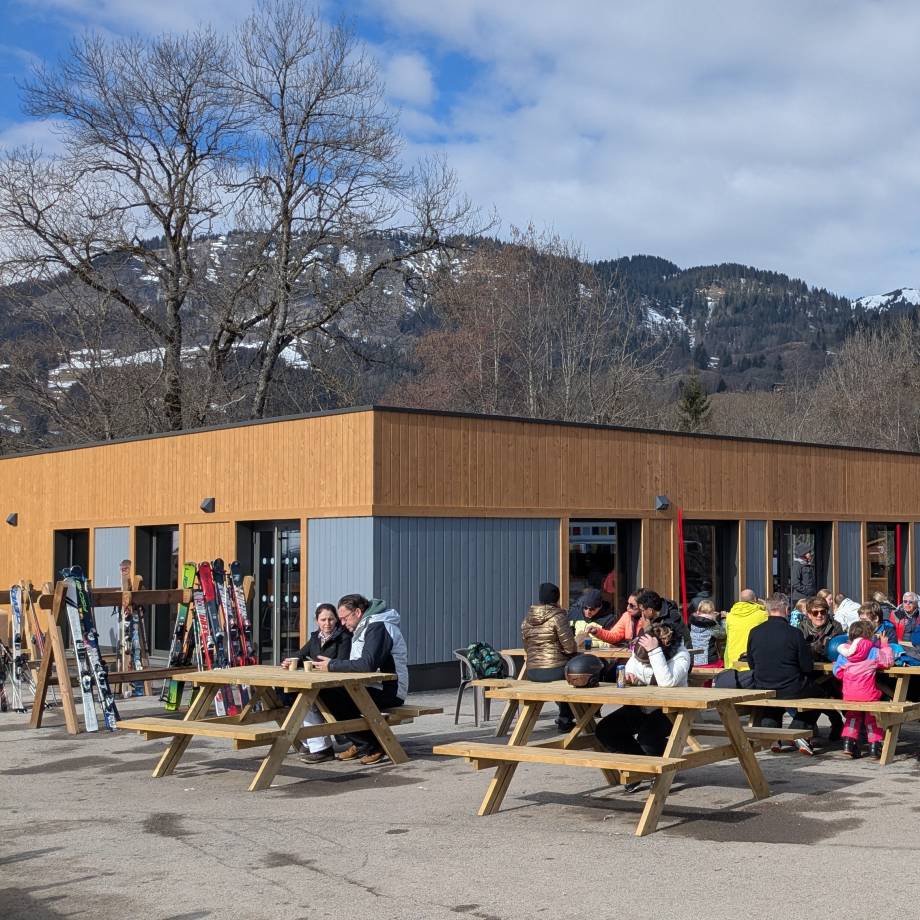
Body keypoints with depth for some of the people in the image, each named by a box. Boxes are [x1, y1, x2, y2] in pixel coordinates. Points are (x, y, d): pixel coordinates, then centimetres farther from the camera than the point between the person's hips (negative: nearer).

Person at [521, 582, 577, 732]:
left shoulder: (527, 619, 9)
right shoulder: (558, 616, -11)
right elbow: (570, 647, -13)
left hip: (532, 673, 7)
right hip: (555, 671, -7)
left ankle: (564, 718, 40)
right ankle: (565, 719, 27)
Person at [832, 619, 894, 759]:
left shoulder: (844, 654, 1)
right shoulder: (874, 652, -9)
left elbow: (838, 672, 5)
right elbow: (888, 661, 1)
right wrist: (885, 645, 12)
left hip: (849, 694, 3)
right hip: (868, 694, -3)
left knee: (852, 716, 22)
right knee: (872, 718, 14)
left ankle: (849, 742, 11)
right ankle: (875, 745, 11)